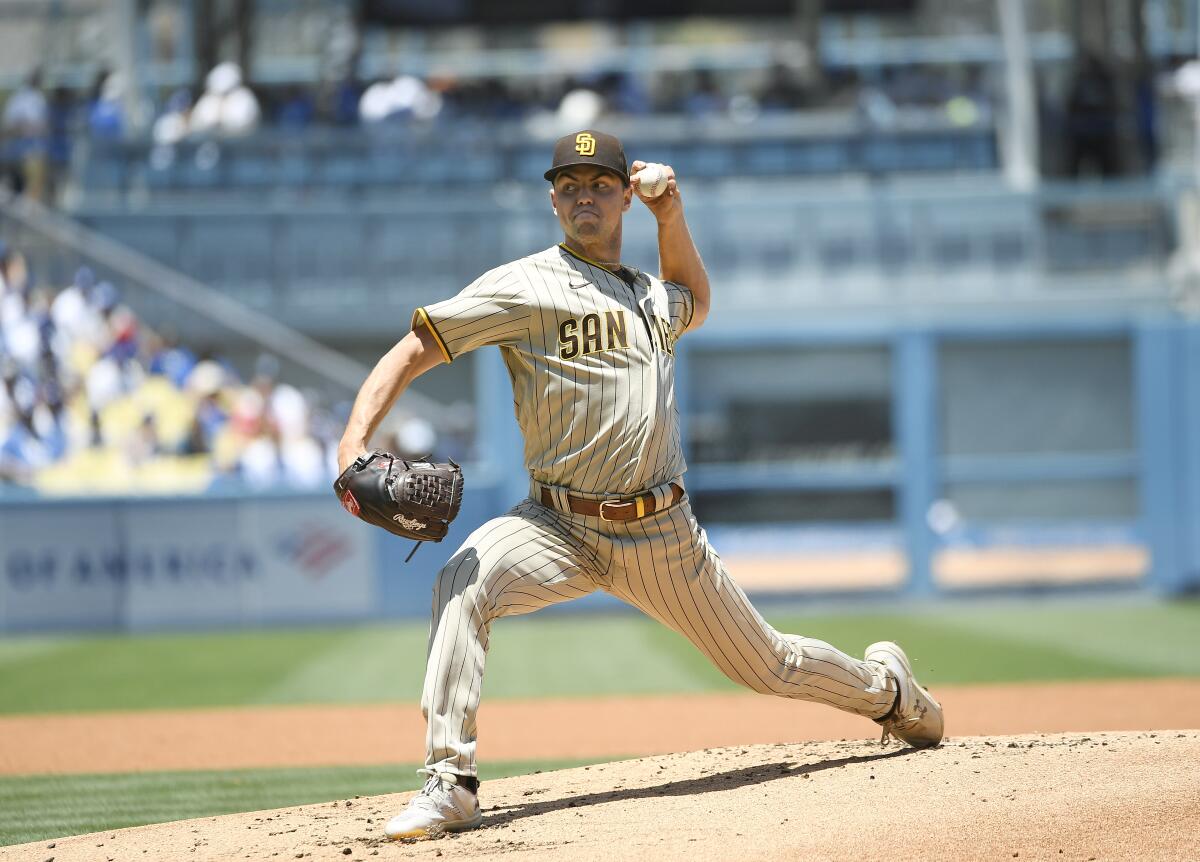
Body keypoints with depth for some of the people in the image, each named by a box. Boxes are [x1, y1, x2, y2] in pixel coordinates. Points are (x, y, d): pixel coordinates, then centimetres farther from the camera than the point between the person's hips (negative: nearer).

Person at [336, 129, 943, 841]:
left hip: (664, 536, 4)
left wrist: (672, 215, 22)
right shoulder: (525, 287, -6)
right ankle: (450, 784, -33)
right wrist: (354, 444, -30)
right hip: (561, 530, -4)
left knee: (769, 665, 14)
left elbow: (697, 302, 40)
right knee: (466, 581, -34)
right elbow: (413, 350, -13)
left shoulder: (654, 297, 13)